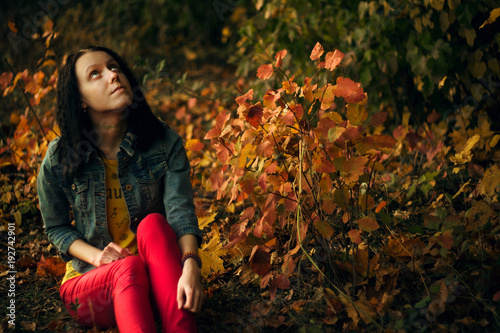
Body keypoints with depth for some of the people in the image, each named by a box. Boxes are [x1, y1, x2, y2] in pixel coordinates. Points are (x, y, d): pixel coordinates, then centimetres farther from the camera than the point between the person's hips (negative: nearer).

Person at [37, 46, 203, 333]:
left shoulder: (164, 143, -6)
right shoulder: (59, 159, -6)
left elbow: (181, 210, -18)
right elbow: (56, 227, 5)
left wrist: (190, 266, -37)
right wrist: (97, 256, -15)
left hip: (157, 279, 1)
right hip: (89, 281, -1)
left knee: (154, 223, -30)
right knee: (130, 267, -34)